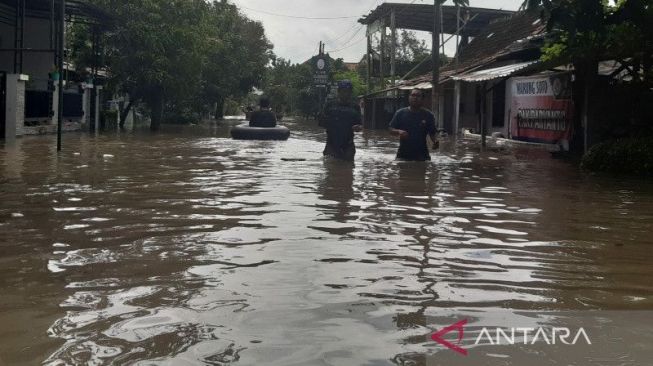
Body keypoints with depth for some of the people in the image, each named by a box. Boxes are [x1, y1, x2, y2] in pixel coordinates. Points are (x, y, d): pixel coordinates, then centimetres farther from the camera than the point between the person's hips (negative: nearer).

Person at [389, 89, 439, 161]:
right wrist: (399, 132, -17)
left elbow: (432, 133, 7)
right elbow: (391, 130, 5)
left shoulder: (428, 115, 4)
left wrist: (435, 142, -14)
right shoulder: (400, 113, 4)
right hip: (403, 155, 0)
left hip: (421, 155, 0)